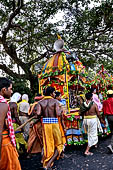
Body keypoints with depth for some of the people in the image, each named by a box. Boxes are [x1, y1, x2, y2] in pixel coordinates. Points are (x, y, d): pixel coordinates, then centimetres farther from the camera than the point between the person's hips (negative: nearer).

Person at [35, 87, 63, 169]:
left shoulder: (40, 102, 4)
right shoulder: (55, 101, -6)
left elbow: (38, 113, -10)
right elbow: (58, 114, -16)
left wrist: (44, 113, 10)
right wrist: (61, 110, 5)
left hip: (45, 123, 4)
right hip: (54, 123, -4)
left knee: (47, 144, 16)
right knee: (59, 144, 11)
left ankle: (46, 163, 27)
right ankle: (49, 163, 0)